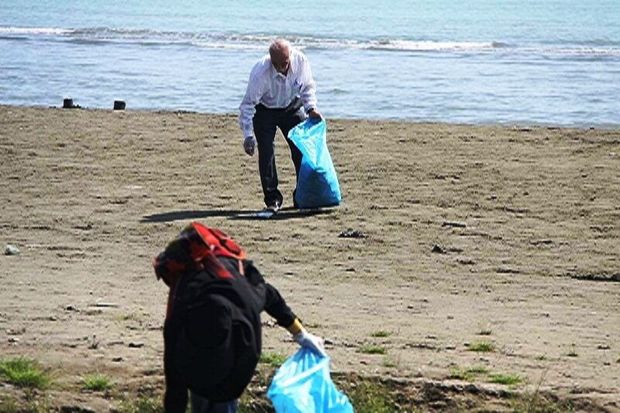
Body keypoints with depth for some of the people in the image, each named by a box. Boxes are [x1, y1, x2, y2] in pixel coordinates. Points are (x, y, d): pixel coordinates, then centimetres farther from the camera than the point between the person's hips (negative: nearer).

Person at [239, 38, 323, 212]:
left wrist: (311, 108, -18)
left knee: (302, 149, 0)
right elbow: (247, 104, -29)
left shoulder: (300, 61, -23)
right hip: (264, 111, -3)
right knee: (266, 152, -13)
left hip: (292, 108, 3)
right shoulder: (260, 73, -34)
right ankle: (272, 199, -4)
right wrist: (248, 135, -35)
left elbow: (308, 87, -3)